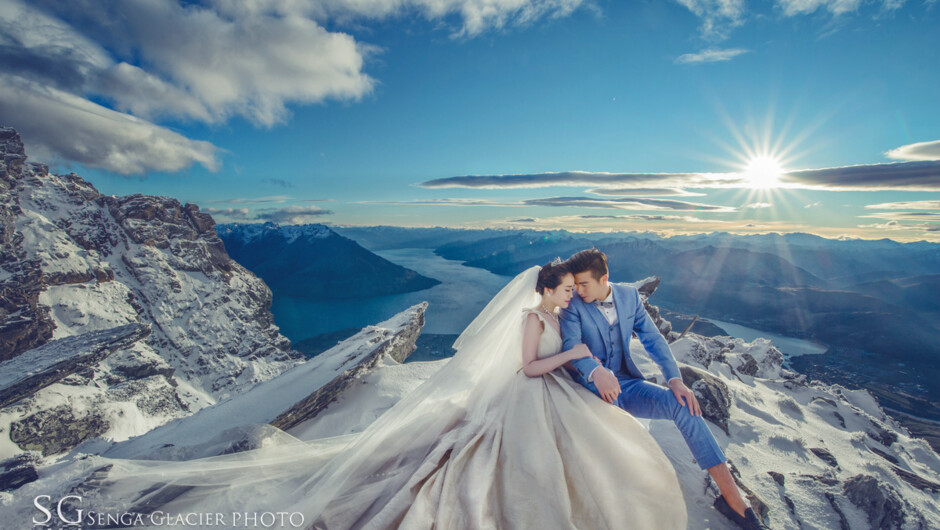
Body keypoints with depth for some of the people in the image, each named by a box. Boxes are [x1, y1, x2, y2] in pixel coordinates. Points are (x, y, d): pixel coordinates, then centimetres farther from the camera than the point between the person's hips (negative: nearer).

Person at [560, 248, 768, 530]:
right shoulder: (573, 306, -10)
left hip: (626, 383, 4)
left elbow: (653, 338, 3)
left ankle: (732, 496, -5)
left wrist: (675, 379, -11)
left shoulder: (629, 295, 2)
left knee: (682, 403, -17)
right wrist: (595, 371, -45)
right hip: (592, 388, -3)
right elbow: (570, 346, -24)